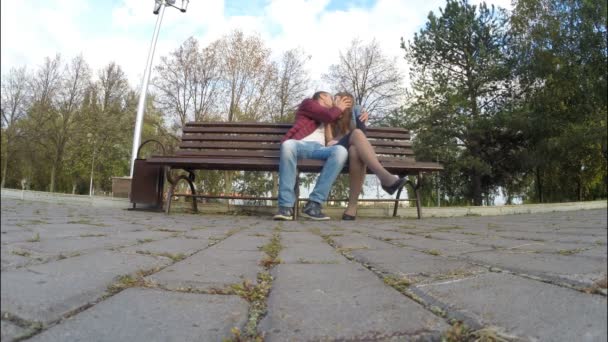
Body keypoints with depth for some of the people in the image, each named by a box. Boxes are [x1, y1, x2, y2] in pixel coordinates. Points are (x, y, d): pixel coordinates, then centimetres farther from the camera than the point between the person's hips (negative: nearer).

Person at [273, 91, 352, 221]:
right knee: (288, 145, -40)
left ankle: (313, 204, -35)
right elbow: (328, 115, 6)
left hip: (319, 148, 4)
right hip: (301, 144, -4)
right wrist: (338, 108, 23)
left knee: (341, 150, -30)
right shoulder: (308, 103, 21)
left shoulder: (329, 115, 40)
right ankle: (286, 206, -40)